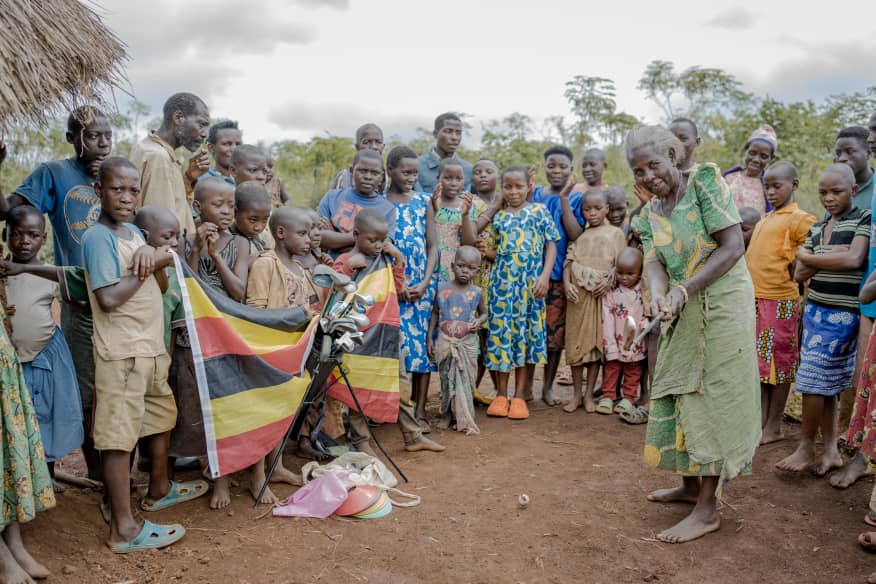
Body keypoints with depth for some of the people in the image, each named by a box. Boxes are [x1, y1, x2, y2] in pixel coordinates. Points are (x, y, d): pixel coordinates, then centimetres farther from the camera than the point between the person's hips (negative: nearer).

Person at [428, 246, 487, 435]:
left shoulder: (476, 293, -1)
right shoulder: (442, 288, -2)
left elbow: (484, 313, 13)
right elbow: (435, 313, 6)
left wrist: (479, 322, -9)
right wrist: (430, 337, 2)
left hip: (468, 343, 0)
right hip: (445, 342, 0)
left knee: (466, 380, 3)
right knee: (447, 380, 8)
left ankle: (464, 418, 14)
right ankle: (447, 415, 24)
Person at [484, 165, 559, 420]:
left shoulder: (539, 211, 5)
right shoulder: (498, 216, 10)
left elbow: (551, 246, 3)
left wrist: (544, 276, -9)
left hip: (530, 283, -2)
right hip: (501, 282, 2)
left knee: (526, 333, 3)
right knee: (500, 332, 2)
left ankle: (519, 396, 11)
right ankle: (501, 394, 13)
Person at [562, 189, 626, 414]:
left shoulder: (615, 233, 8)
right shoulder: (579, 235, 13)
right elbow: (569, 261, 6)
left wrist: (609, 281, -15)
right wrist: (567, 284, -10)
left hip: (602, 293, -1)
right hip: (578, 292, 2)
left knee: (597, 341, 2)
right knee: (575, 340, 2)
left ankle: (589, 394, 11)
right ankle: (576, 394, 12)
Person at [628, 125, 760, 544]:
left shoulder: (704, 181, -12)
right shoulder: (650, 213, 7)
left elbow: (734, 246, -18)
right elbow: (654, 262, -5)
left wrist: (683, 291, -25)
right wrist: (658, 294, -28)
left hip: (723, 302, -7)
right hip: (686, 311, 7)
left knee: (712, 396, -4)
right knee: (679, 391, 13)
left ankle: (707, 509, 6)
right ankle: (691, 483, 30)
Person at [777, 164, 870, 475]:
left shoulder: (865, 219, -5)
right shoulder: (817, 228, 12)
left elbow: (854, 259, -21)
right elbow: (799, 274, 5)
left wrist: (808, 257, -9)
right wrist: (832, 256, -10)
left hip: (842, 315, -6)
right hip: (815, 310, 6)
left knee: (814, 380, -5)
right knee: (826, 384, 9)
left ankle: (806, 449, 8)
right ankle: (831, 450, 18)